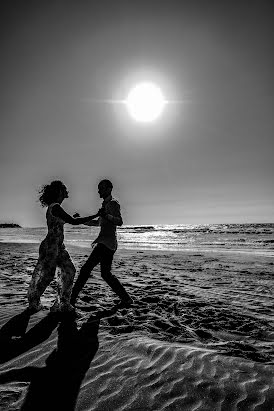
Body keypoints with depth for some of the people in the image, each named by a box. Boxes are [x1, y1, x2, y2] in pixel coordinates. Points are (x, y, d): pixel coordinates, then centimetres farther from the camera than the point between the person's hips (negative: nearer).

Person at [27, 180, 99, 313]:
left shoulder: (52, 207, 12)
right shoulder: (55, 207, -18)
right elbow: (73, 222, -23)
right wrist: (96, 216, -20)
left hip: (58, 246, 9)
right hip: (51, 246, -9)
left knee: (69, 271, 9)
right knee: (47, 275, 4)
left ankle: (64, 303, 18)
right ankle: (33, 303, 25)